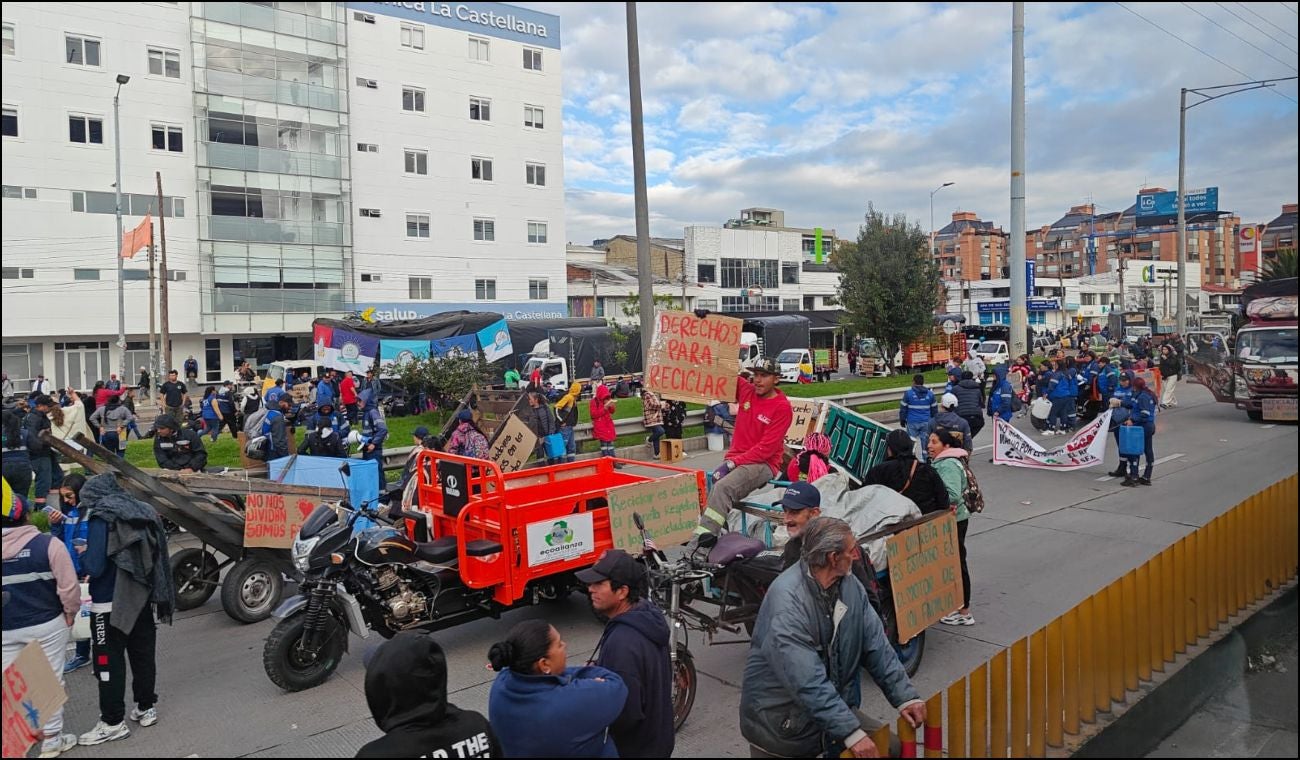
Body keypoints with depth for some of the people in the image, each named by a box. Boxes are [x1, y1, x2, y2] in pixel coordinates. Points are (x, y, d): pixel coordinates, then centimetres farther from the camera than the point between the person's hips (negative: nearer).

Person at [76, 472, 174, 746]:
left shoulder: (102, 519, -13)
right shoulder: (143, 512, 5)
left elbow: (94, 567, -17)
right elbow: (155, 558, 10)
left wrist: (82, 554, 2)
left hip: (111, 604, -7)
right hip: (142, 599, 7)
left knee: (109, 662, 2)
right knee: (143, 655, 15)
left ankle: (113, 722, 7)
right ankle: (146, 708, 27)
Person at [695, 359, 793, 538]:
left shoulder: (782, 407, -7)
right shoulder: (746, 391, 9)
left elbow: (766, 448, -13)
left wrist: (733, 462, -17)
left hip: (763, 464, -5)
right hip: (735, 460, 5)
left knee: (723, 487, -32)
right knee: (715, 489, -26)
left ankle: (702, 539, -38)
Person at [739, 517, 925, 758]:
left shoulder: (850, 587, -4)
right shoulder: (786, 601, -28)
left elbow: (876, 646, 0)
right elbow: (807, 682, -30)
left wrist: (905, 696, -9)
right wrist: (850, 732, -31)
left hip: (833, 708, 6)